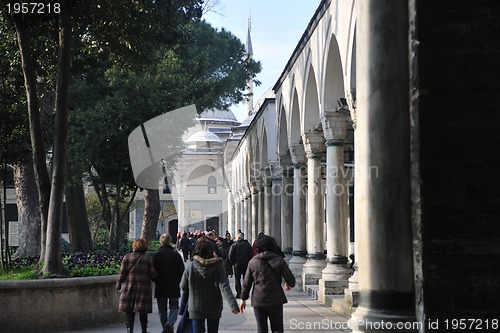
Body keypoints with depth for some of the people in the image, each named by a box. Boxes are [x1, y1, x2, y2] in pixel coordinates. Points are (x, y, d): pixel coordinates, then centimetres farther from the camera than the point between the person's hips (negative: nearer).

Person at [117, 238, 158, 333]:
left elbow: (122, 273, 0)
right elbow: (153, 274, -5)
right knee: (143, 312, 8)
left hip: (129, 287, 0)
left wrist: (119, 285, 9)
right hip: (144, 288, 0)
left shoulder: (127, 257, 0)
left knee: (129, 311, 5)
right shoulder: (148, 258, -2)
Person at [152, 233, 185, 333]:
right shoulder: (176, 254, -6)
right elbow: (182, 271, -2)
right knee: (174, 306, 8)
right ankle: (170, 322, -16)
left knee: (162, 309, 11)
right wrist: (179, 282, 12)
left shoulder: (156, 255, -4)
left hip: (160, 287, 1)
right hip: (174, 287, -1)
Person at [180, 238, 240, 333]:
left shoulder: (190, 268, -9)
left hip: (196, 308, -1)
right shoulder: (218, 267, -10)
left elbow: (183, 287, 0)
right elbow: (224, 287, -19)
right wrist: (233, 305, -25)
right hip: (214, 308, 1)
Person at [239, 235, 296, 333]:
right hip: (275, 301, -1)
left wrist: (243, 299, 13)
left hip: (258, 302, 1)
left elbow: (246, 283, 2)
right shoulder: (279, 260, -5)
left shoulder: (253, 262, -2)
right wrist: (289, 284, 18)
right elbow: (290, 279, -5)